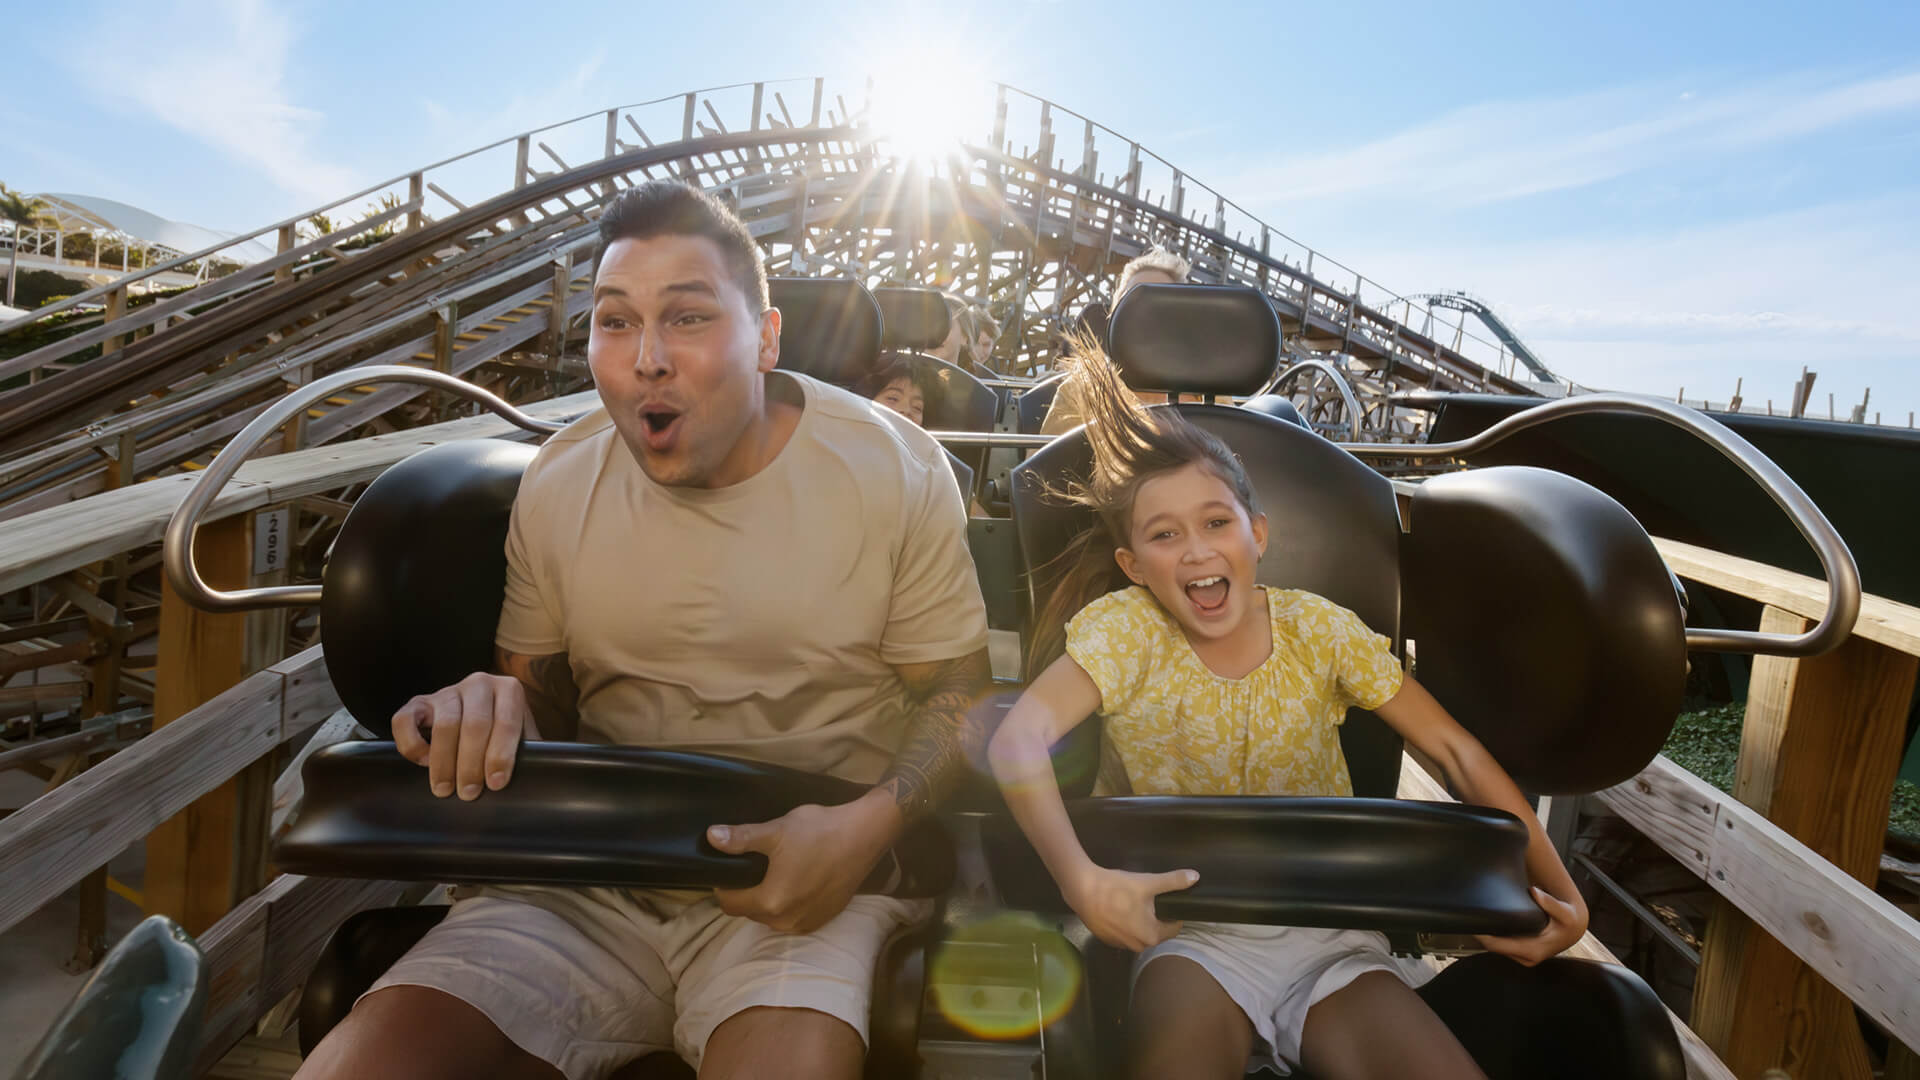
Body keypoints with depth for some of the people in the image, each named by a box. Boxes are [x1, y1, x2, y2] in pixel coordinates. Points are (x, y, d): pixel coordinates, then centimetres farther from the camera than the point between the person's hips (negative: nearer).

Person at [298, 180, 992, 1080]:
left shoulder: (895, 472, -7)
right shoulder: (557, 483, 4)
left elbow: (955, 701, -1)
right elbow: (540, 688, 14)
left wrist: (867, 828, -20)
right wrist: (495, 707, -11)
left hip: (812, 871, -2)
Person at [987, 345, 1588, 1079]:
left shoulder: (1319, 628, -1)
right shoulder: (1125, 629, -9)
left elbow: (1455, 750, 2)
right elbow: (1018, 742, -23)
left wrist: (1557, 888, -5)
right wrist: (1080, 879, -35)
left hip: (1332, 935, 4)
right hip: (1194, 934, -3)